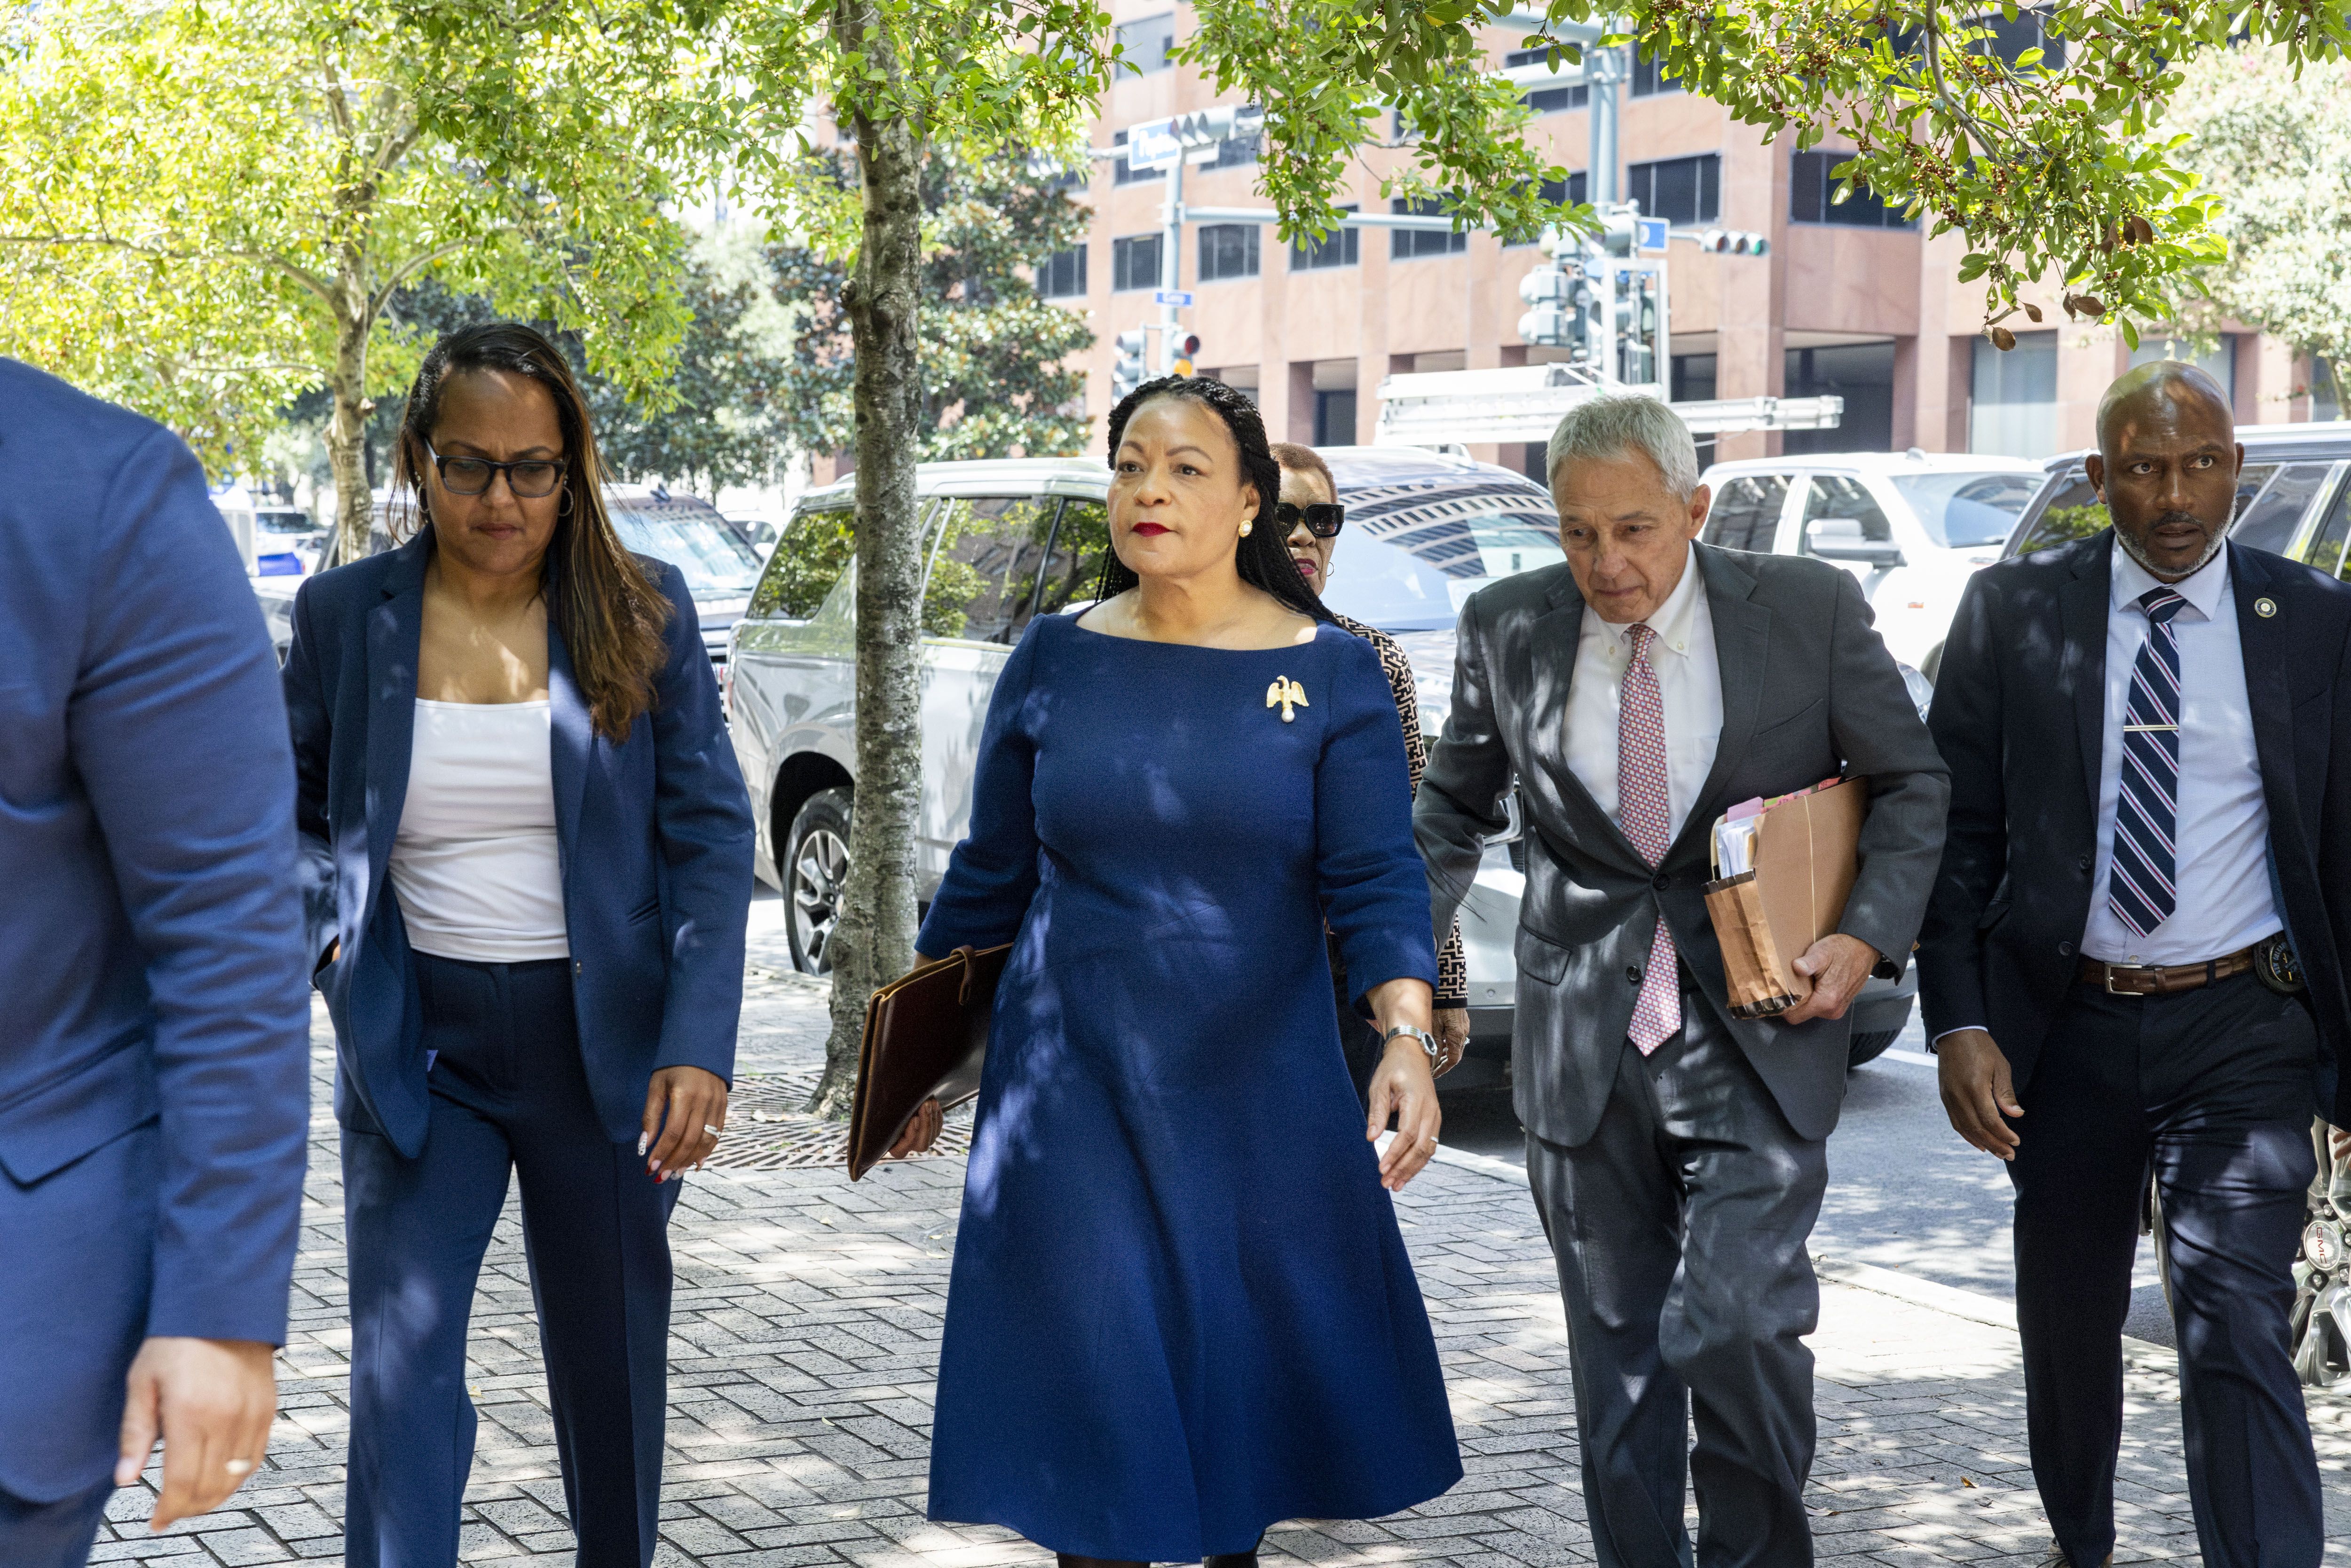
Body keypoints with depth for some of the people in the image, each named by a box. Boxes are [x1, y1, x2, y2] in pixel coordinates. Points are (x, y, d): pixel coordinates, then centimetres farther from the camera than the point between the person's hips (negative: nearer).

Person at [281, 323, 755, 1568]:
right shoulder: (345, 614, -1)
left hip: (599, 1039, 0)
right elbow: (290, 814, 13)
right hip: (416, 1045, 0)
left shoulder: (641, 611, -3)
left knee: (609, 1358, 13)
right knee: (401, 1372, -6)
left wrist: (699, 1044, -14)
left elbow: (714, 833, -4)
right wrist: (329, 929, -7)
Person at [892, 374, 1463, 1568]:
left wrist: (1406, 1036, -25)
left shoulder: (1329, 673, -3)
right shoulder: (1056, 661, 1)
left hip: (1261, 1092, 0)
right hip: (1075, 1088, 0)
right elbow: (990, 877, 8)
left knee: (1254, 1356, 10)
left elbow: (1375, 878, -9)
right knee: (1094, 1375, -1)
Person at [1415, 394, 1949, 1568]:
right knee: (1616, 1345, 9)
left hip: (1755, 1039, -2)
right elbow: (1453, 811, 16)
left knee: (1739, 1320, -13)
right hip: (1584, 1044, 3)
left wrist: (1868, 936, -7)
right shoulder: (1507, 629, 2)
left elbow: (1911, 785, 7)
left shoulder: (1809, 611, -4)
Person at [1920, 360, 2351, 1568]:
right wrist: (1959, 1024, -9)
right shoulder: (2011, 612, -1)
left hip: (2242, 1029, -2)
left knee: (2236, 1333, -14)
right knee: (2066, 1320, 17)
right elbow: (1957, 829, 0)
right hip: (2069, 1026, 2)